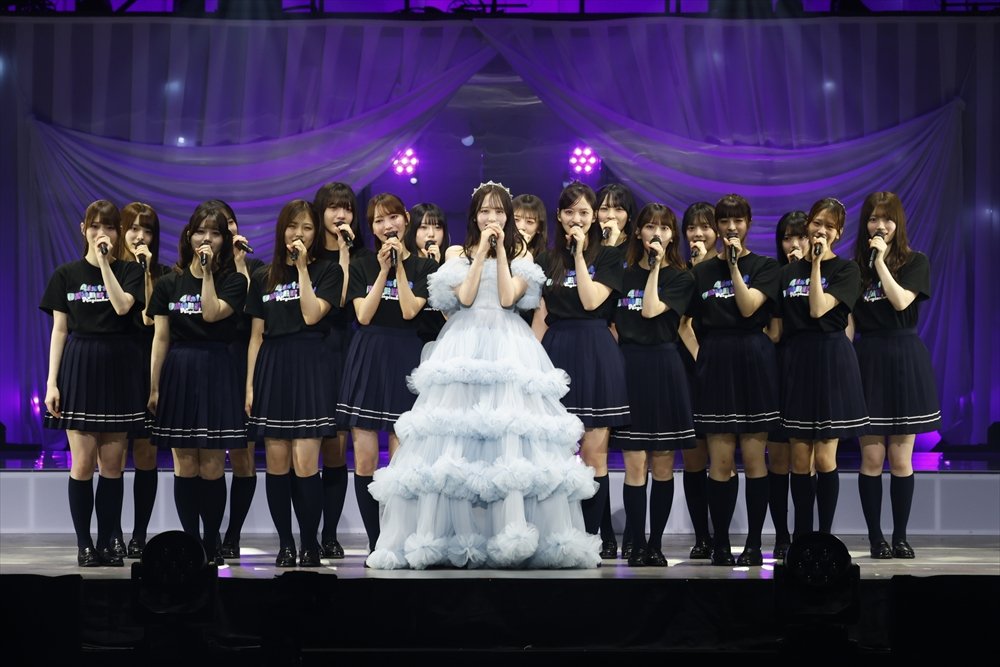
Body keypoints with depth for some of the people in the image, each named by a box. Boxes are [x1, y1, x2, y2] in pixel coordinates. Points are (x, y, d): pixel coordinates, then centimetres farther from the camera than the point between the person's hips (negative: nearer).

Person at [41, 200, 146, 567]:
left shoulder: (129, 271, 5)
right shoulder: (66, 274, 6)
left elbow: (123, 305, -15)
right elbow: (59, 330, 4)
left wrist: (105, 261, -12)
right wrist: (52, 381, -2)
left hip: (118, 368, 0)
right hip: (80, 367, 0)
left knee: (112, 464, 1)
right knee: (83, 463, -5)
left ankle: (106, 543, 8)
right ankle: (84, 544, 4)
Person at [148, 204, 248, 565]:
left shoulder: (233, 281, 5)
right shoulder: (169, 283, 9)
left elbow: (212, 313, -14)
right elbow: (161, 337, 7)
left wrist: (207, 271, -9)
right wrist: (153, 387, 3)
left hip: (217, 374, -2)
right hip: (178, 373, 2)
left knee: (212, 469, -3)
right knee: (185, 468, 1)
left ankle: (212, 544, 7)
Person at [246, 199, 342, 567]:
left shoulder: (327, 271, 6)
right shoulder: (264, 277, 14)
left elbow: (312, 314, -10)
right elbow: (256, 336, 13)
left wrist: (302, 267, -8)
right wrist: (250, 385, 6)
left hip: (311, 368, -3)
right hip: (273, 369, 3)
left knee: (305, 463, -11)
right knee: (277, 463, 1)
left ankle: (310, 543, -2)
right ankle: (285, 543, 8)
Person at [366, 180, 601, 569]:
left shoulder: (520, 255, 14)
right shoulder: (457, 253, 14)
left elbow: (508, 297, -3)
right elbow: (465, 297, -3)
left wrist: (500, 251, 0)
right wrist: (482, 251, -1)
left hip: (508, 345, 0)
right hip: (466, 344, 0)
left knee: (515, 433, -12)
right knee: (455, 436, -9)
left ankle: (513, 532, -13)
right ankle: (447, 534, -8)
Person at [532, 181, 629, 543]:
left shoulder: (607, 258, 4)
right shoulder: (547, 260, 12)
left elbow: (591, 300, -11)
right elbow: (540, 317, 11)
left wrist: (580, 252, -7)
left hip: (595, 355, -2)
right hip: (556, 352, 2)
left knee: (594, 452, -3)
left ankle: (589, 538, 1)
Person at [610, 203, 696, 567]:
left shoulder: (680, 278, 6)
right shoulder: (623, 274, 11)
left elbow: (651, 310, -10)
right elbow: (612, 324, 13)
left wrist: (656, 266, -6)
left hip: (663, 367, 0)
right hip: (628, 366, 1)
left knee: (663, 465, 3)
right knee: (635, 464, -4)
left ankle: (656, 544, 10)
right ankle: (637, 546, 0)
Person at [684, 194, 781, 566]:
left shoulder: (764, 267, 5)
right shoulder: (702, 271, 12)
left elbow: (748, 306, -10)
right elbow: (689, 322, 13)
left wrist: (734, 263, -11)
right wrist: (700, 354, 0)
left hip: (754, 361, -2)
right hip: (714, 363, 2)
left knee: (753, 456, -1)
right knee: (720, 460, -1)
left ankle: (754, 544, 4)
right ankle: (720, 543, 3)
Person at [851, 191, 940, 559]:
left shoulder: (915, 263, 3)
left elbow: (901, 301, -15)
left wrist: (880, 260, -11)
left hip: (904, 361, -1)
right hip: (867, 360, 1)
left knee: (900, 458, 1)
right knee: (872, 457, -2)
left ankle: (900, 537, 9)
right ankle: (875, 537, 5)